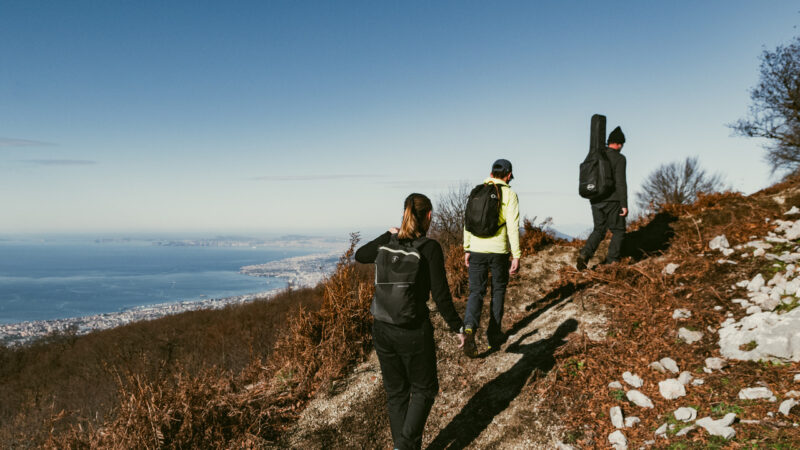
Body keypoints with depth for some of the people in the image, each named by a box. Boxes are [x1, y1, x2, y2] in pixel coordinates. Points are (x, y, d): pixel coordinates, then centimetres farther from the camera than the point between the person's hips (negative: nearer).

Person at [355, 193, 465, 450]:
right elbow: (441, 296, -14)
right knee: (424, 389, 17)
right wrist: (457, 328, -2)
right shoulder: (430, 248, -14)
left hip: (383, 329, 5)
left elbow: (359, 256, 22)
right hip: (414, 332, -4)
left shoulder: (388, 245, 1)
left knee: (396, 392, 19)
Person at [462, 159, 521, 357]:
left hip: (477, 250, 2)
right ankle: (494, 335, 23)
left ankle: (469, 328, -19)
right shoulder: (509, 195, -4)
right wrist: (516, 256, -8)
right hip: (499, 251, -2)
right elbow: (513, 227, -11)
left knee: (476, 292, 6)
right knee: (498, 291, 16)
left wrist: (466, 250, 15)